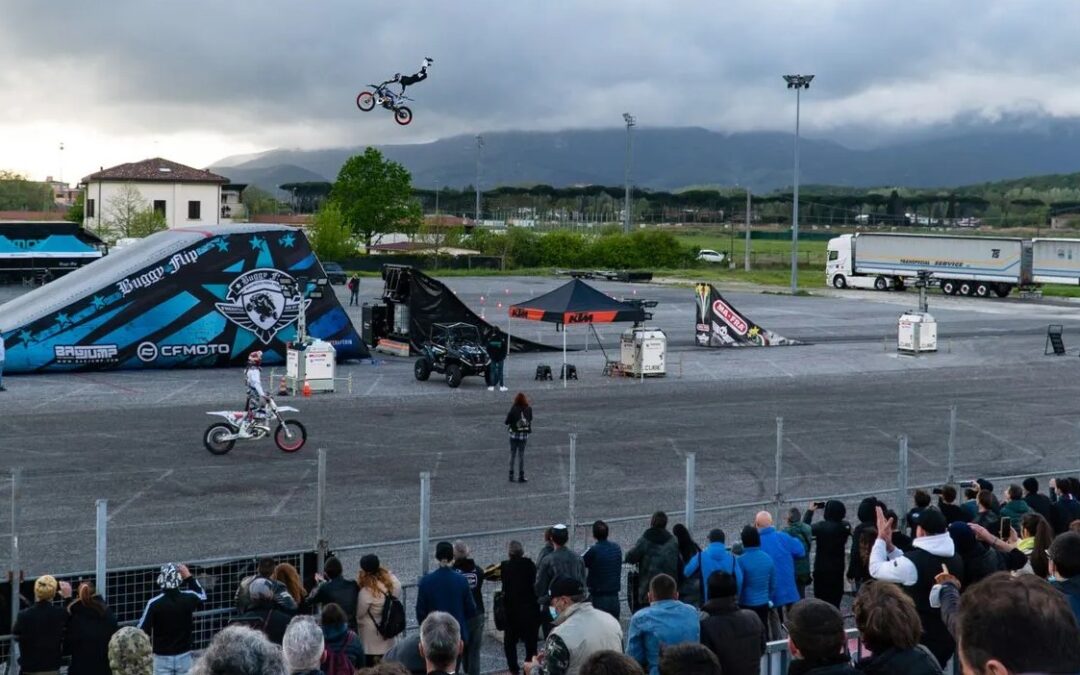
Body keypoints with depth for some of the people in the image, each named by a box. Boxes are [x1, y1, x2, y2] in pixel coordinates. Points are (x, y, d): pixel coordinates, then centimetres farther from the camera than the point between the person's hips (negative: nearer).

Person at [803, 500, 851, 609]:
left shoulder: (821, 526, -16)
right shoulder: (845, 526, -4)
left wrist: (810, 511, 7)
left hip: (821, 570, -4)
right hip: (837, 571, 4)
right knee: (835, 602, 10)